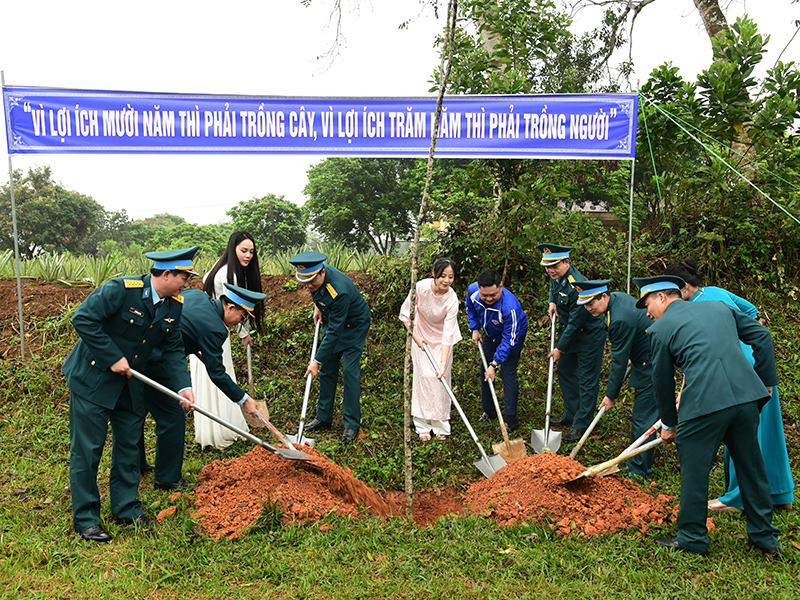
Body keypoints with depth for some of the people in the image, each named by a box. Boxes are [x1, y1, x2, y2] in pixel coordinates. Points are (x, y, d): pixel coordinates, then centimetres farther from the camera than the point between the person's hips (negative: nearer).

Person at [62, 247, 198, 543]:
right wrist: (113, 357, -23)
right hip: (93, 377, -6)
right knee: (87, 449, 2)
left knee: (129, 446, 13)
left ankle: (127, 509, 28)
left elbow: (173, 349, 1)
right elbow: (83, 319, -23)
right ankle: (85, 519, 17)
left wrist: (184, 386, -11)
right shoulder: (120, 289, -23)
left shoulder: (174, 304, -3)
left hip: (130, 383, 7)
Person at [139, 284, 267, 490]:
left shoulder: (197, 294, 7)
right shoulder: (213, 329, -17)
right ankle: (168, 478, 14)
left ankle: (134, 464, 43)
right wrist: (243, 399, -4)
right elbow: (217, 373, -14)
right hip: (154, 363, -10)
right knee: (172, 418, 2)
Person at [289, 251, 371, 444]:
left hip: (354, 325, -7)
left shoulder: (340, 290, -40)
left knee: (350, 372, -10)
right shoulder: (313, 273, -18)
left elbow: (334, 332, -35)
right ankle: (324, 417, 21)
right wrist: (317, 306, 3)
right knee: (327, 370, 10)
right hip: (331, 320, 8)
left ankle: (352, 424, 0)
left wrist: (317, 361, -31)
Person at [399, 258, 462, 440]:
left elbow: (448, 334, -29)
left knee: (441, 377, -4)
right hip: (421, 335, 0)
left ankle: (440, 425, 11)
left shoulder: (452, 300, -28)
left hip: (441, 339, 0)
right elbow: (405, 313, -11)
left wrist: (443, 364, -34)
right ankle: (423, 425, 4)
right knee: (424, 375, -6)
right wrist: (415, 337, -12)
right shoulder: (421, 287, -26)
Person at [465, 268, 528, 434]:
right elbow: (470, 307, 1)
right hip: (491, 334, 6)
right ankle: (488, 410, 29)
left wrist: (494, 364, -31)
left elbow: (509, 340, -34)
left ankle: (511, 419, 1)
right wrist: (475, 329, -5)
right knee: (484, 369, 12)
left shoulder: (510, 307, -44)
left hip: (514, 334, -6)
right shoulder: (472, 291, -28)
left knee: (508, 373, -10)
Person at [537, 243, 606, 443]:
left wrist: (560, 348, -18)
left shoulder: (578, 286, -33)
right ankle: (571, 414, 37)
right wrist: (552, 302, 0)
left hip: (589, 335, -9)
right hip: (568, 330, 9)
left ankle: (581, 425, 13)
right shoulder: (556, 275, -7)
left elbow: (575, 323, -27)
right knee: (565, 371, 20)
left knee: (587, 381, 2)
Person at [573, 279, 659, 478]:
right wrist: (630, 357, 25)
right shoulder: (617, 298, 0)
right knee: (640, 416, 19)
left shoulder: (621, 320, -30)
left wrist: (611, 395, -14)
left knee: (643, 419, -4)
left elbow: (619, 361, -23)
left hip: (652, 368, -11)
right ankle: (636, 461, 32)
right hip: (643, 361, 11)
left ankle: (639, 471, 7)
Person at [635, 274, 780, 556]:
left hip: (704, 403, -6)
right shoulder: (719, 306, 20)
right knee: (751, 467, 20)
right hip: (746, 395, 6)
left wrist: (669, 424, 21)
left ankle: (692, 537, 23)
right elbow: (761, 336, 15)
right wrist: (766, 380, 18)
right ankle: (765, 536, 34)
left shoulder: (660, 329, 6)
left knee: (694, 472, 10)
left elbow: (662, 382, 10)